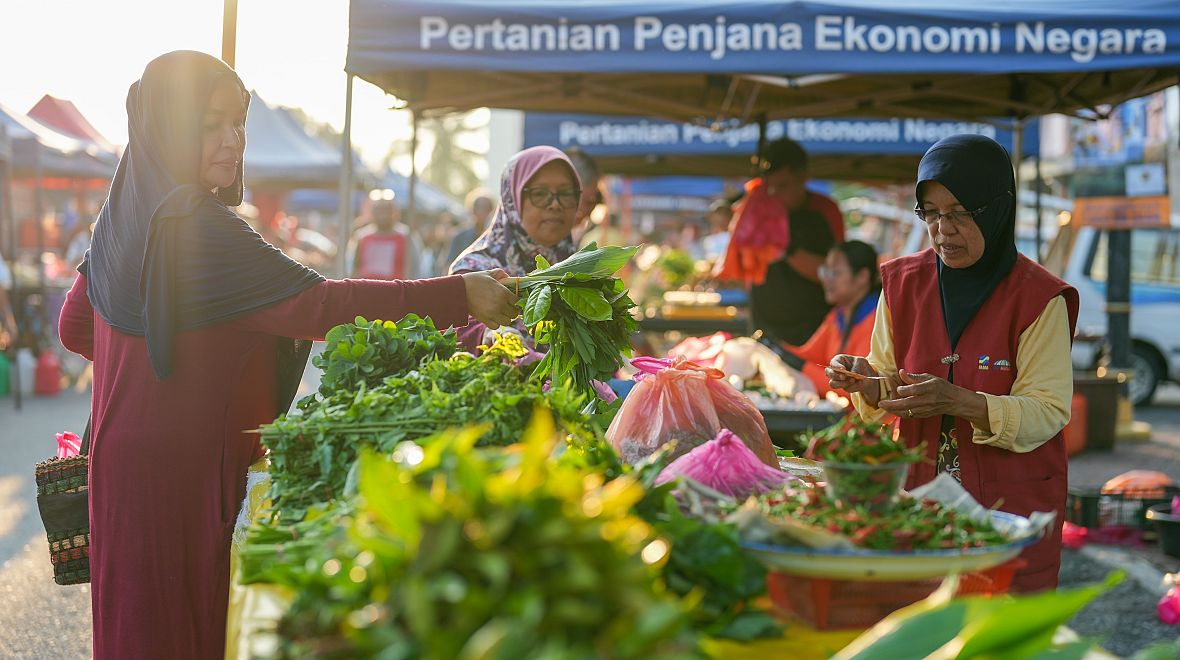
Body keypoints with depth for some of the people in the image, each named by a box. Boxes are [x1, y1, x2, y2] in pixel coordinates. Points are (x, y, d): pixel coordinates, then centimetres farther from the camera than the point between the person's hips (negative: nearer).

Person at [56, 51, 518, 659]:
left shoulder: (120, 216, 8)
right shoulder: (197, 226, -20)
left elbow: (75, 328, 18)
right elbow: (315, 305, -28)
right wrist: (458, 296, -30)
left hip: (125, 465, 9)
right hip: (182, 470, -9)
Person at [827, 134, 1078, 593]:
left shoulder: (1038, 298, -10)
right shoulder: (903, 282, 2)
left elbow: (1049, 412, -15)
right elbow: (889, 391, 8)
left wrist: (959, 401, -29)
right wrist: (868, 383, -15)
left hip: (1013, 504, -3)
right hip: (920, 495, 3)